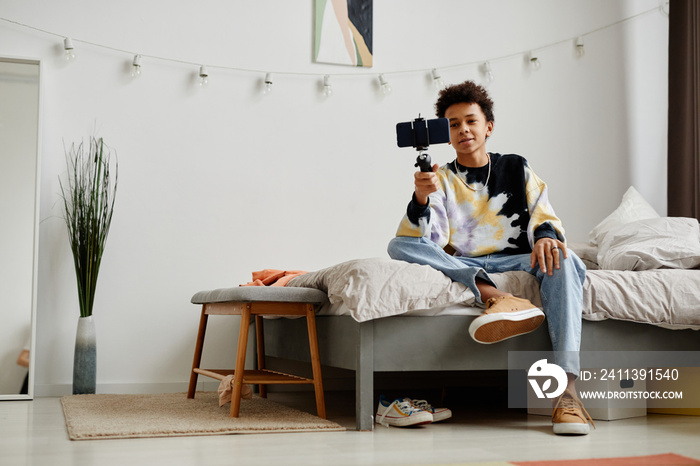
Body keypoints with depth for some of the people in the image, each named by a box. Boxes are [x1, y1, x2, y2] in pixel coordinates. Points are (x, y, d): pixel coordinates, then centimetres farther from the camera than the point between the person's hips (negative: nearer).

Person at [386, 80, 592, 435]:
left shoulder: (516, 169, 17)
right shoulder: (440, 179, 13)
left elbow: (544, 215, 4)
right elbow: (428, 240, -3)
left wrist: (546, 234, -21)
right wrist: (420, 199, -25)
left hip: (515, 264, 0)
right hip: (460, 269, 0)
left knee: (562, 259, -32)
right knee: (399, 246, -23)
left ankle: (566, 387, -43)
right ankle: (496, 298, -41)